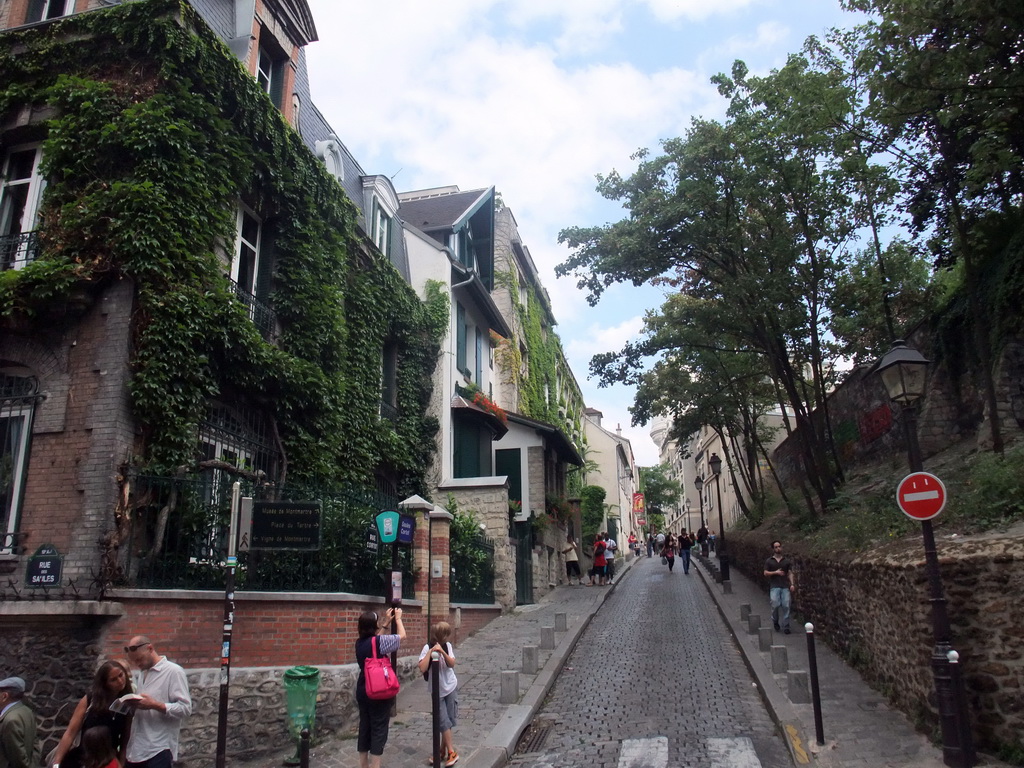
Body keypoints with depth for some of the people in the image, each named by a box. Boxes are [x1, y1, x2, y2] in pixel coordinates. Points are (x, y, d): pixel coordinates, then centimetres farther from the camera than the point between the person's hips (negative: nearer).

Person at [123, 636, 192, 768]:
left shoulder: (174, 671, -9)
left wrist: (154, 705, -22)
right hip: (135, 748, 8)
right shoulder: (142, 673, 17)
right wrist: (133, 706, 2)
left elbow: (185, 708, -14)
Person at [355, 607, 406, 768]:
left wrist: (386, 621, 21)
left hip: (362, 692, 7)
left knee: (364, 727, 15)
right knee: (379, 729, 2)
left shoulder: (360, 642, 1)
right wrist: (398, 618, 5)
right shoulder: (379, 641, -20)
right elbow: (402, 636, -10)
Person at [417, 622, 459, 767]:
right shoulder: (428, 648, -17)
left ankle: (442, 751, 18)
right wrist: (431, 651, -29)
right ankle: (451, 752, 8)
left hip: (451, 687, 3)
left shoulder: (447, 646, -6)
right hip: (437, 691, -3)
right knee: (444, 722, -5)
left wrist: (442, 652, -28)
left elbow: (452, 664, -14)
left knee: (448, 721, 6)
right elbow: (422, 668, -26)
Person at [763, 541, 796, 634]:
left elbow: (790, 573, 11)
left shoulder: (786, 560, 14)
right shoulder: (769, 561, 9)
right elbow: (765, 573, 5)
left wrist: (792, 584, -1)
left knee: (786, 606, -7)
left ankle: (785, 626, 2)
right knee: (775, 605, -11)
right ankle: (775, 622, 15)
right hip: (774, 586, -1)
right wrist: (776, 572, -9)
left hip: (785, 586, 1)